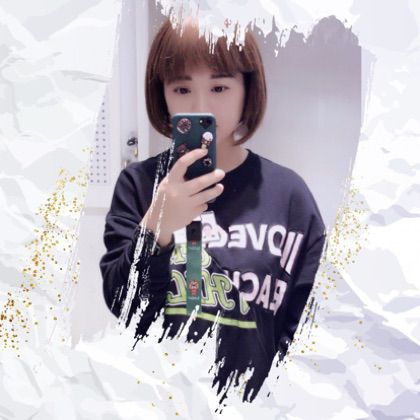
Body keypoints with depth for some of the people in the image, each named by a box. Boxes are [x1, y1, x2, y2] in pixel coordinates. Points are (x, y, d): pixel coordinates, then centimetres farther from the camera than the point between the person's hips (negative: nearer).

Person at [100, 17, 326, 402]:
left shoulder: (289, 193, -10)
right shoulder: (139, 183, -8)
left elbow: (308, 324, -4)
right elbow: (120, 308, -11)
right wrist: (155, 231, -26)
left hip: (252, 399, 0)